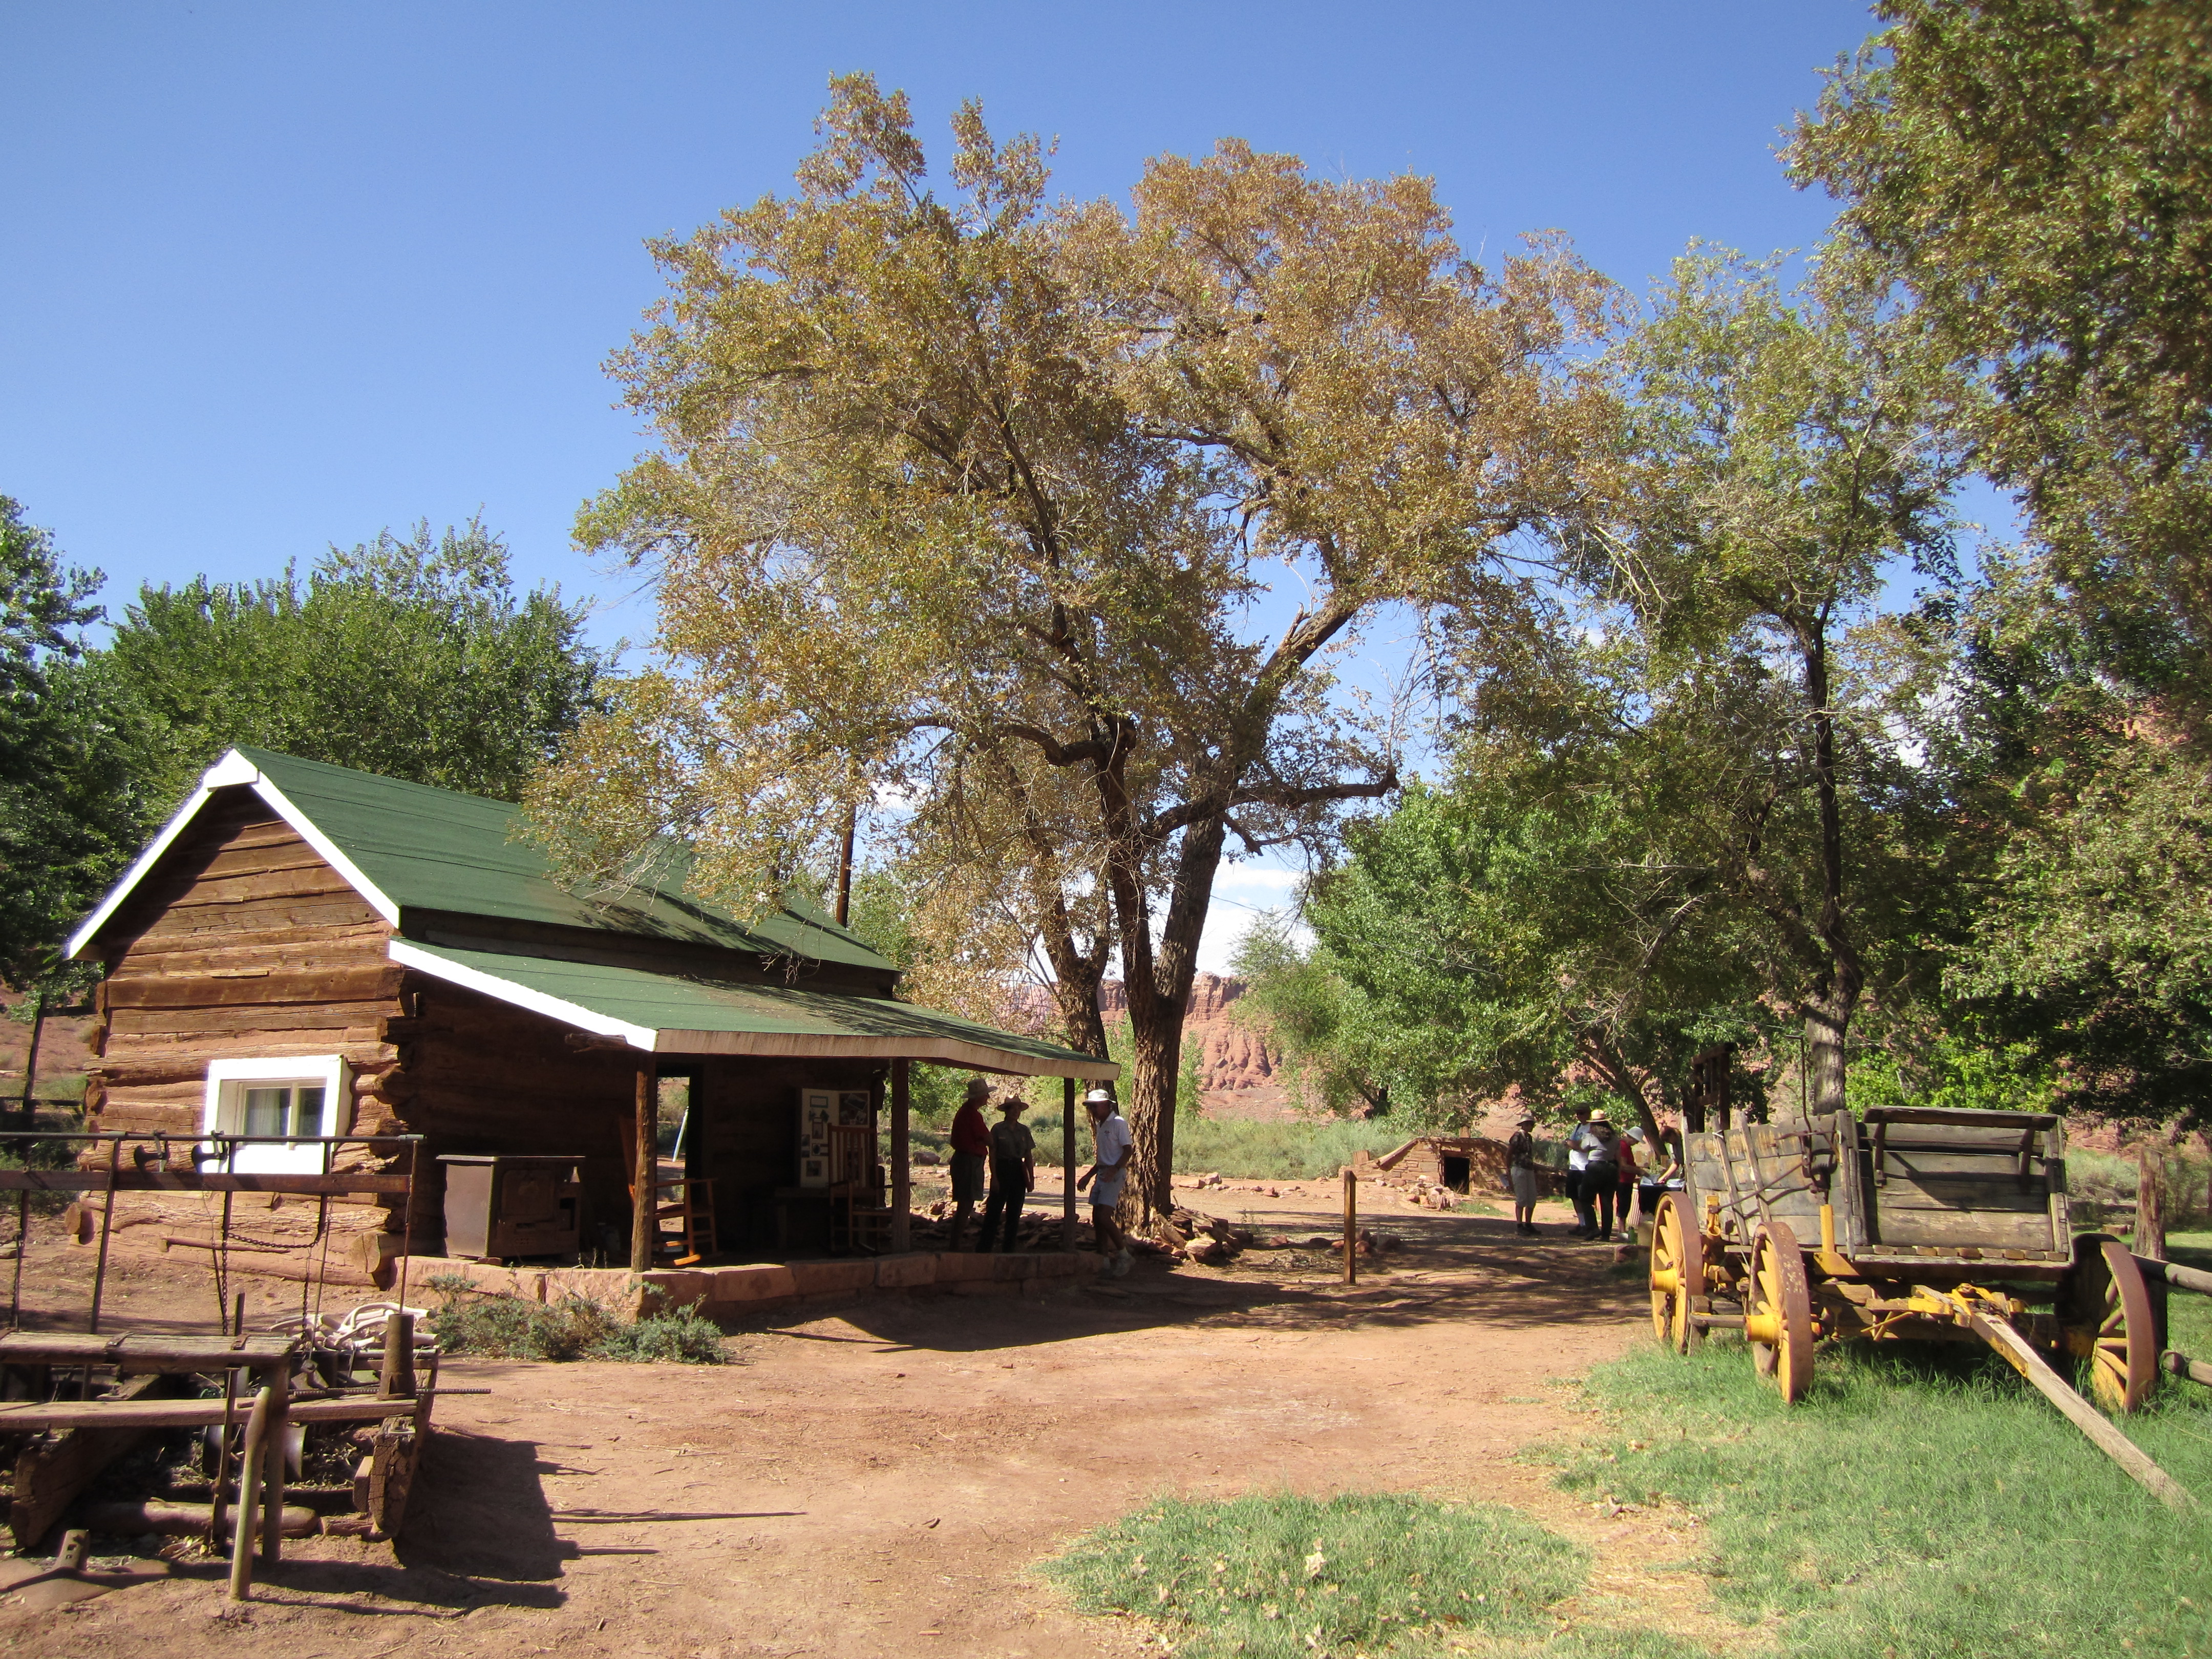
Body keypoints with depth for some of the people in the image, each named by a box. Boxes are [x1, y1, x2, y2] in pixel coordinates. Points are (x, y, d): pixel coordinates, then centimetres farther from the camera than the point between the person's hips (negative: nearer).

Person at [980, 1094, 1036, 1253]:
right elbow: (992, 1155, -4)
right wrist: (994, 1177, -10)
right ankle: (985, 1247, -1)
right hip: (1001, 1170, -4)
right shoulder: (998, 1129, -3)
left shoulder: (1024, 1131, 8)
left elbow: (1029, 1157, 10)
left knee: (1014, 1214, 5)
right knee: (994, 1211, -6)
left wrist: (1031, 1178, 4)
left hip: (1018, 1170, 4)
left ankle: (1009, 1248, 12)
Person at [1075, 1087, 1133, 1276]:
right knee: (1097, 1217, 5)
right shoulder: (1100, 1126, 17)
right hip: (1102, 1174, 9)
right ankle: (1103, 1258, 10)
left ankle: (1123, 1254, -4)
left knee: (1104, 1217, -16)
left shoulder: (1119, 1123, -9)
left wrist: (1114, 1170, -27)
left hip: (1114, 1174, -9)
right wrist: (1088, 1176, 20)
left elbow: (1128, 1150, -14)